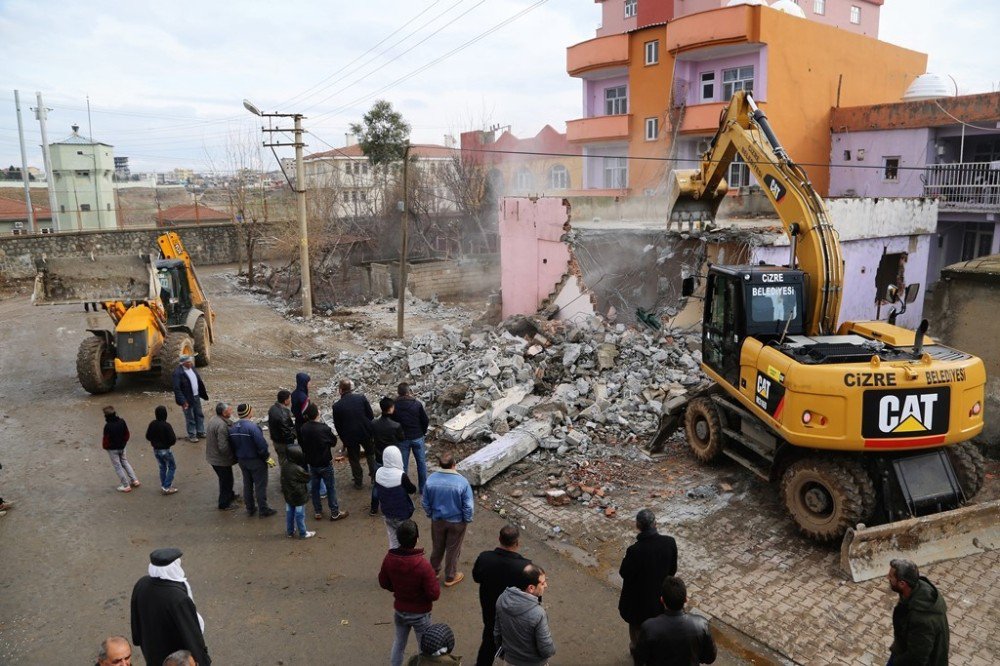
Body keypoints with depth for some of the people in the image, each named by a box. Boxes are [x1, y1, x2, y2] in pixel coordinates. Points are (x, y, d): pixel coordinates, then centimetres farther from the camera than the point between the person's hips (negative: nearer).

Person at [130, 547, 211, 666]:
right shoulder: (179, 599, -39)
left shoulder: (141, 584, -20)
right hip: (179, 656, -6)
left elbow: (136, 618, -1)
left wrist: (140, 639, 18)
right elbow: (192, 632, -27)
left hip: (152, 646, 6)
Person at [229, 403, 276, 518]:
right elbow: (261, 445, -24)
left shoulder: (232, 428, -3)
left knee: (247, 484, 20)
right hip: (256, 461, -7)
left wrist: (238, 458, 19)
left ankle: (250, 509, 31)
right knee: (260, 485, 6)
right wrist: (268, 458, -12)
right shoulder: (252, 427, -26)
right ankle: (263, 510, 14)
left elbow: (232, 446, 6)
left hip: (242, 461, 7)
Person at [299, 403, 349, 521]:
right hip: (325, 463, -5)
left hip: (312, 463, 5)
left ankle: (317, 512, 28)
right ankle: (335, 513, 17)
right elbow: (334, 442, -11)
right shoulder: (324, 428, -26)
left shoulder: (304, 428, -11)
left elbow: (301, 442, 5)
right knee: (331, 487, 8)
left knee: (314, 487, 17)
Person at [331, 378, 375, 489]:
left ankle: (358, 481, 26)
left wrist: (343, 439, 11)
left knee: (354, 459, 16)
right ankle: (374, 477, 24)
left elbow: (337, 426, -3)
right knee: (370, 454, 22)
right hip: (366, 433, 1)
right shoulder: (361, 398, -11)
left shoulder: (337, 406, -12)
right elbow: (371, 415, -5)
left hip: (350, 436, -1)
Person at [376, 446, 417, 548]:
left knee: (393, 539, 19)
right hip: (402, 515, -5)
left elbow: (377, 493, 3)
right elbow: (412, 490, -11)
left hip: (386, 513, 5)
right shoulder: (401, 475, -27)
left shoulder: (378, 473, -11)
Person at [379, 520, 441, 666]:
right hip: (419, 614, -4)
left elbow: (383, 583, -1)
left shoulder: (389, 558, -18)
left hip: (399, 610, 4)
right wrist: (436, 583, -5)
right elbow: (434, 595, -24)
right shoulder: (423, 565, -33)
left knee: (399, 643, 27)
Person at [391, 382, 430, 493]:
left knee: (403, 465, 12)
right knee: (421, 462, 15)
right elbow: (425, 421, -8)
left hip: (402, 439, 0)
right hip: (417, 437, 0)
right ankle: (423, 488, 23)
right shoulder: (417, 404, -12)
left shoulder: (395, 405, -12)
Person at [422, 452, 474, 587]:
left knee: (437, 546, 25)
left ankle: (434, 570, 45)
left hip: (437, 520, 3)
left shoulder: (431, 480, -17)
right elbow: (468, 506, -17)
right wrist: (467, 520, 1)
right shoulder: (462, 482, -25)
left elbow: (425, 503, -4)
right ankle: (450, 577, 34)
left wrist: (430, 515, 13)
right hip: (457, 522, -2)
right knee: (453, 549, 17)